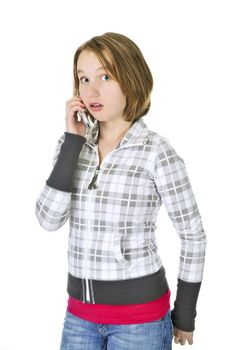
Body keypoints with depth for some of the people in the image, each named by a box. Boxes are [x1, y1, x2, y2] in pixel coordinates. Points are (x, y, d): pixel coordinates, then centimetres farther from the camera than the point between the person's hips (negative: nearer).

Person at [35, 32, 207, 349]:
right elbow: (49, 220, -10)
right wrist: (73, 142, -14)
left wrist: (185, 318, -1)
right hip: (80, 312, 5)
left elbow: (193, 235, -6)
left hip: (139, 315, -4)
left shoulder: (156, 151, -13)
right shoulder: (73, 144, 1)